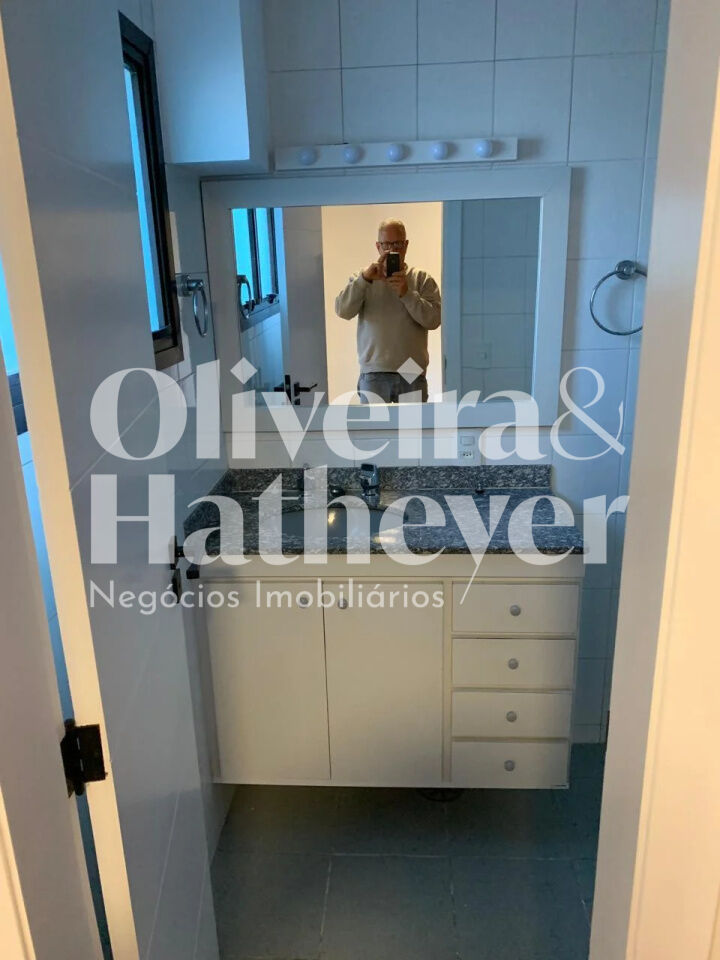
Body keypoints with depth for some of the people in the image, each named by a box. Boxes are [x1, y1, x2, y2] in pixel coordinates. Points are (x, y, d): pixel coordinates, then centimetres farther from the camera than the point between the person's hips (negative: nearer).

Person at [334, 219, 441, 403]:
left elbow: (433, 319, -4)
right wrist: (365, 278, -16)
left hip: (413, 374, 0)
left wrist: (406, 293, -14)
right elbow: (343, 310, -6)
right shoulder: (362, 279, 10)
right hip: (373, 375, 0)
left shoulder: (422, 278, 8)